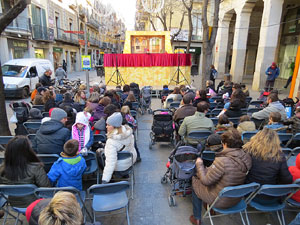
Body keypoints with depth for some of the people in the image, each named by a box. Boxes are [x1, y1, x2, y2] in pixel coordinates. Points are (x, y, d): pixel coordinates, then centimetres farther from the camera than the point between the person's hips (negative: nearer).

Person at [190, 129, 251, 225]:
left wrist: (199, 164, -9)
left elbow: (206, 181, -23)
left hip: (220, 201, -7)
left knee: (195, 181, 18)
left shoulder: (222, 161, -34)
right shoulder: (246, 157, -12)